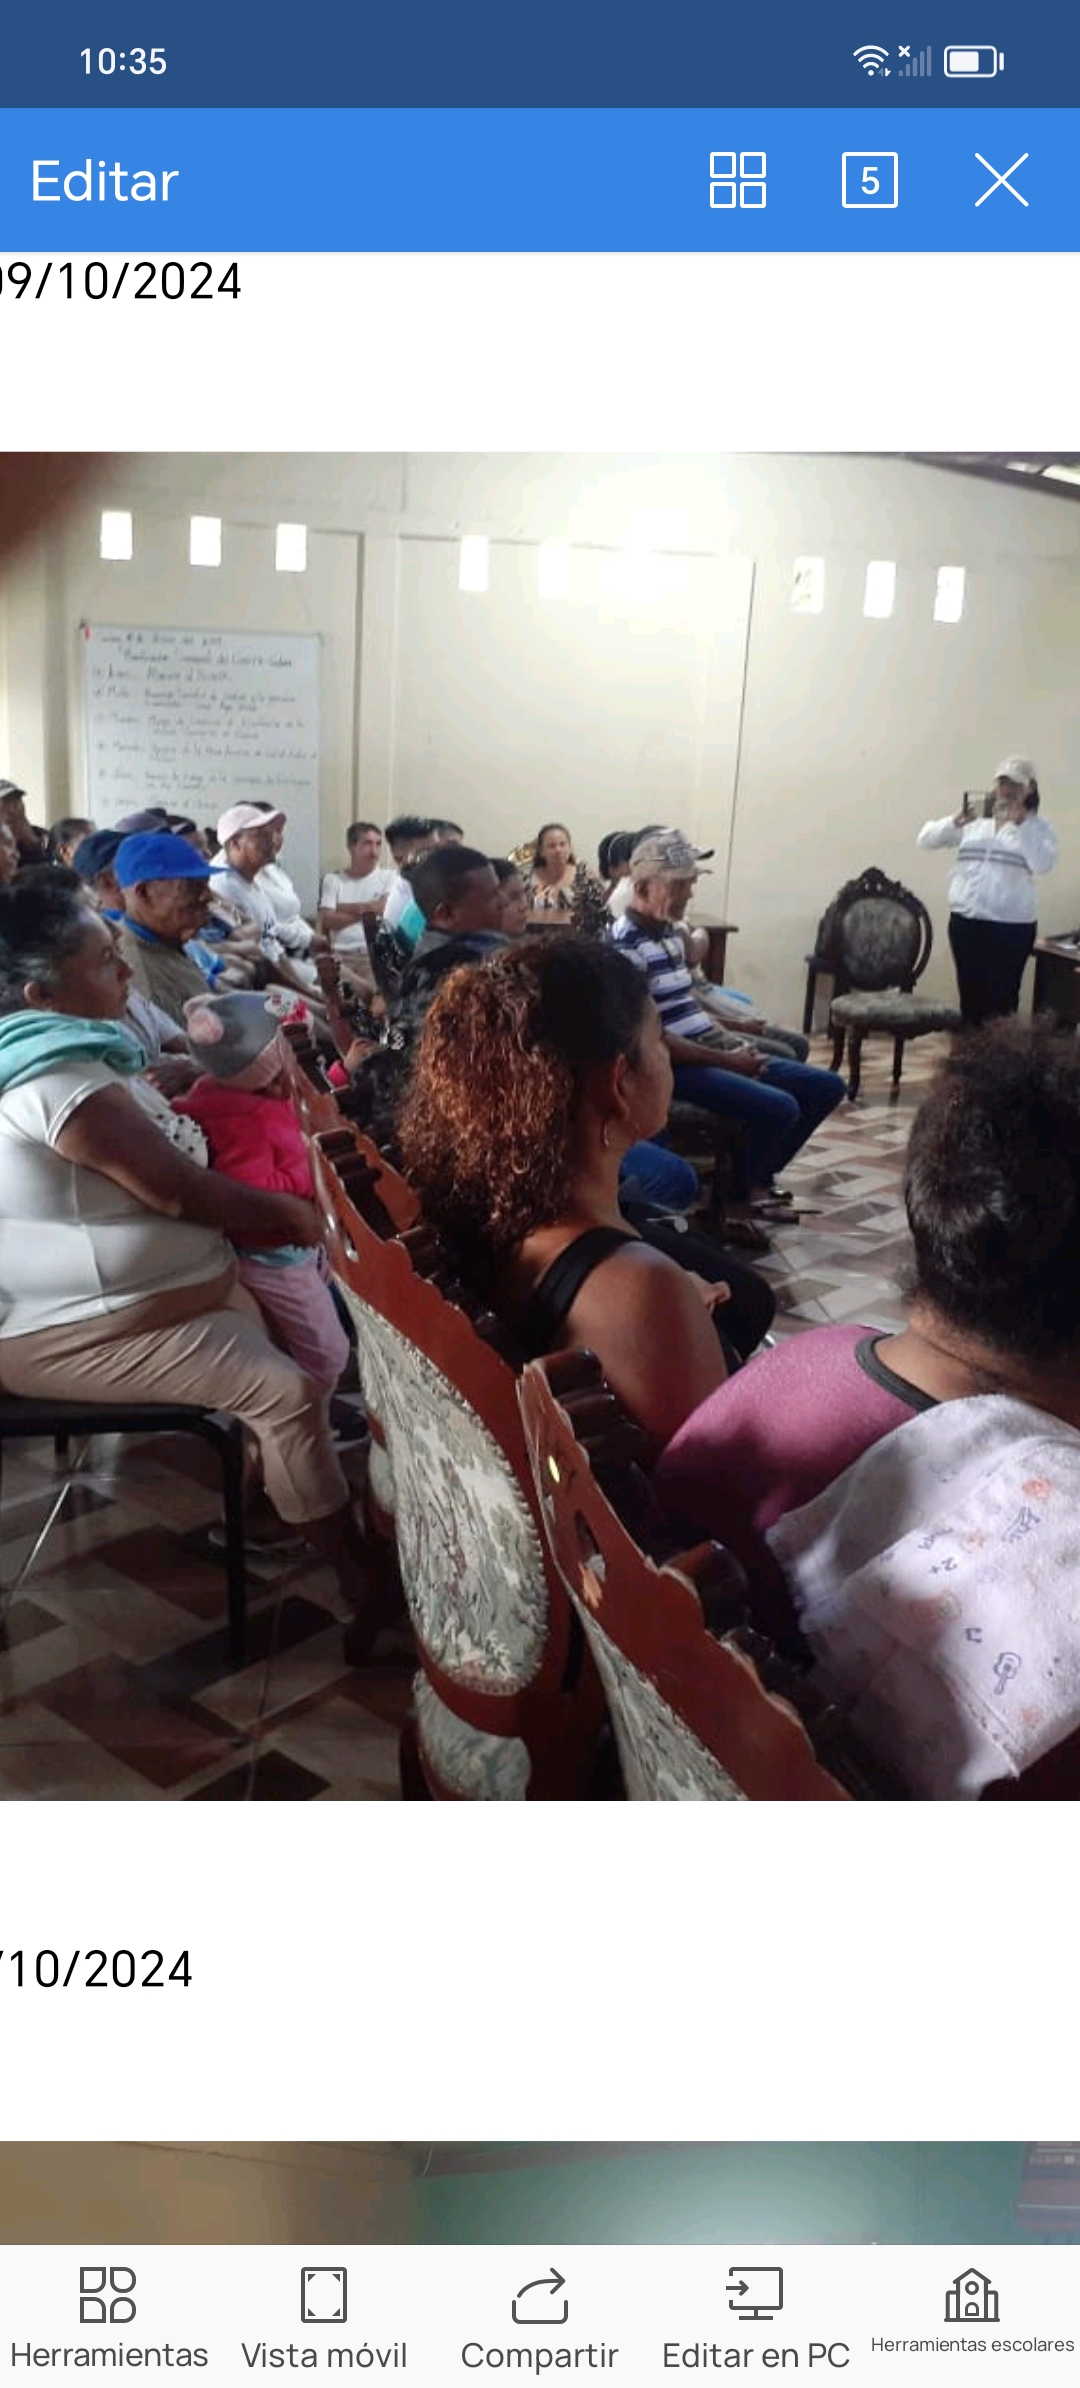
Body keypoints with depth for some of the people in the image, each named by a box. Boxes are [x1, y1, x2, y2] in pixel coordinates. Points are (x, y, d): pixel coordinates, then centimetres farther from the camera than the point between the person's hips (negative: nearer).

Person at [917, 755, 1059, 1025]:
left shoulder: (1038, 828, 3)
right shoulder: (974, 822, 11)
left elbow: (1043, 864, -15)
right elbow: (925, 838, 9)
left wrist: (1020, 825, -16)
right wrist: (955, 822, -9)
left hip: (1012, 927, -3)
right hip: (966, 921, 3)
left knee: (1002, 1001, -4)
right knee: (970, 995, 10)